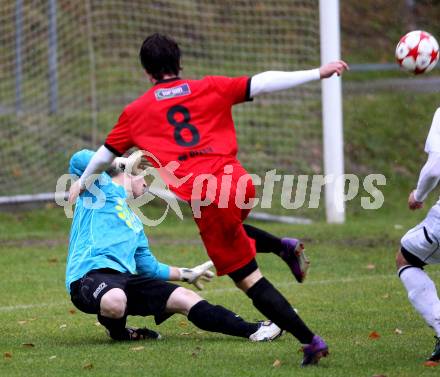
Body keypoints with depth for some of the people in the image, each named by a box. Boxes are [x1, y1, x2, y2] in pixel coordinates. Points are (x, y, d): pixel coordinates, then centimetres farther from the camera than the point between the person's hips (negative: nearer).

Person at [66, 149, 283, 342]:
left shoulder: (134, 221, 31)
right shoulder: (102, 187, 6)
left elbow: (149, 267, 37)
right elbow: (79, 160, -14)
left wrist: (186, 275, 43)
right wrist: (117, 162, 0)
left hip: (125, 278, 8)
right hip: (89, 275, -8)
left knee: (185, 298, -2)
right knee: (115, 301, -42)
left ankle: (251, 330, 1)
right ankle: (117, 332, -7)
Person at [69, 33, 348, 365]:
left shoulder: (136, 112, 15)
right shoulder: (210, 88, 15)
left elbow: (107, 154, 28)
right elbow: (261, 84, 5)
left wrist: (83, 182, 47)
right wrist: (318, 74, 8)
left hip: (206, 199, -3)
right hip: (241, 183, 3)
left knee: (249, 279, 3)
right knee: (230, 229, 37)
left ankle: (310, 340, -4)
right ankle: (283, 247, 13)